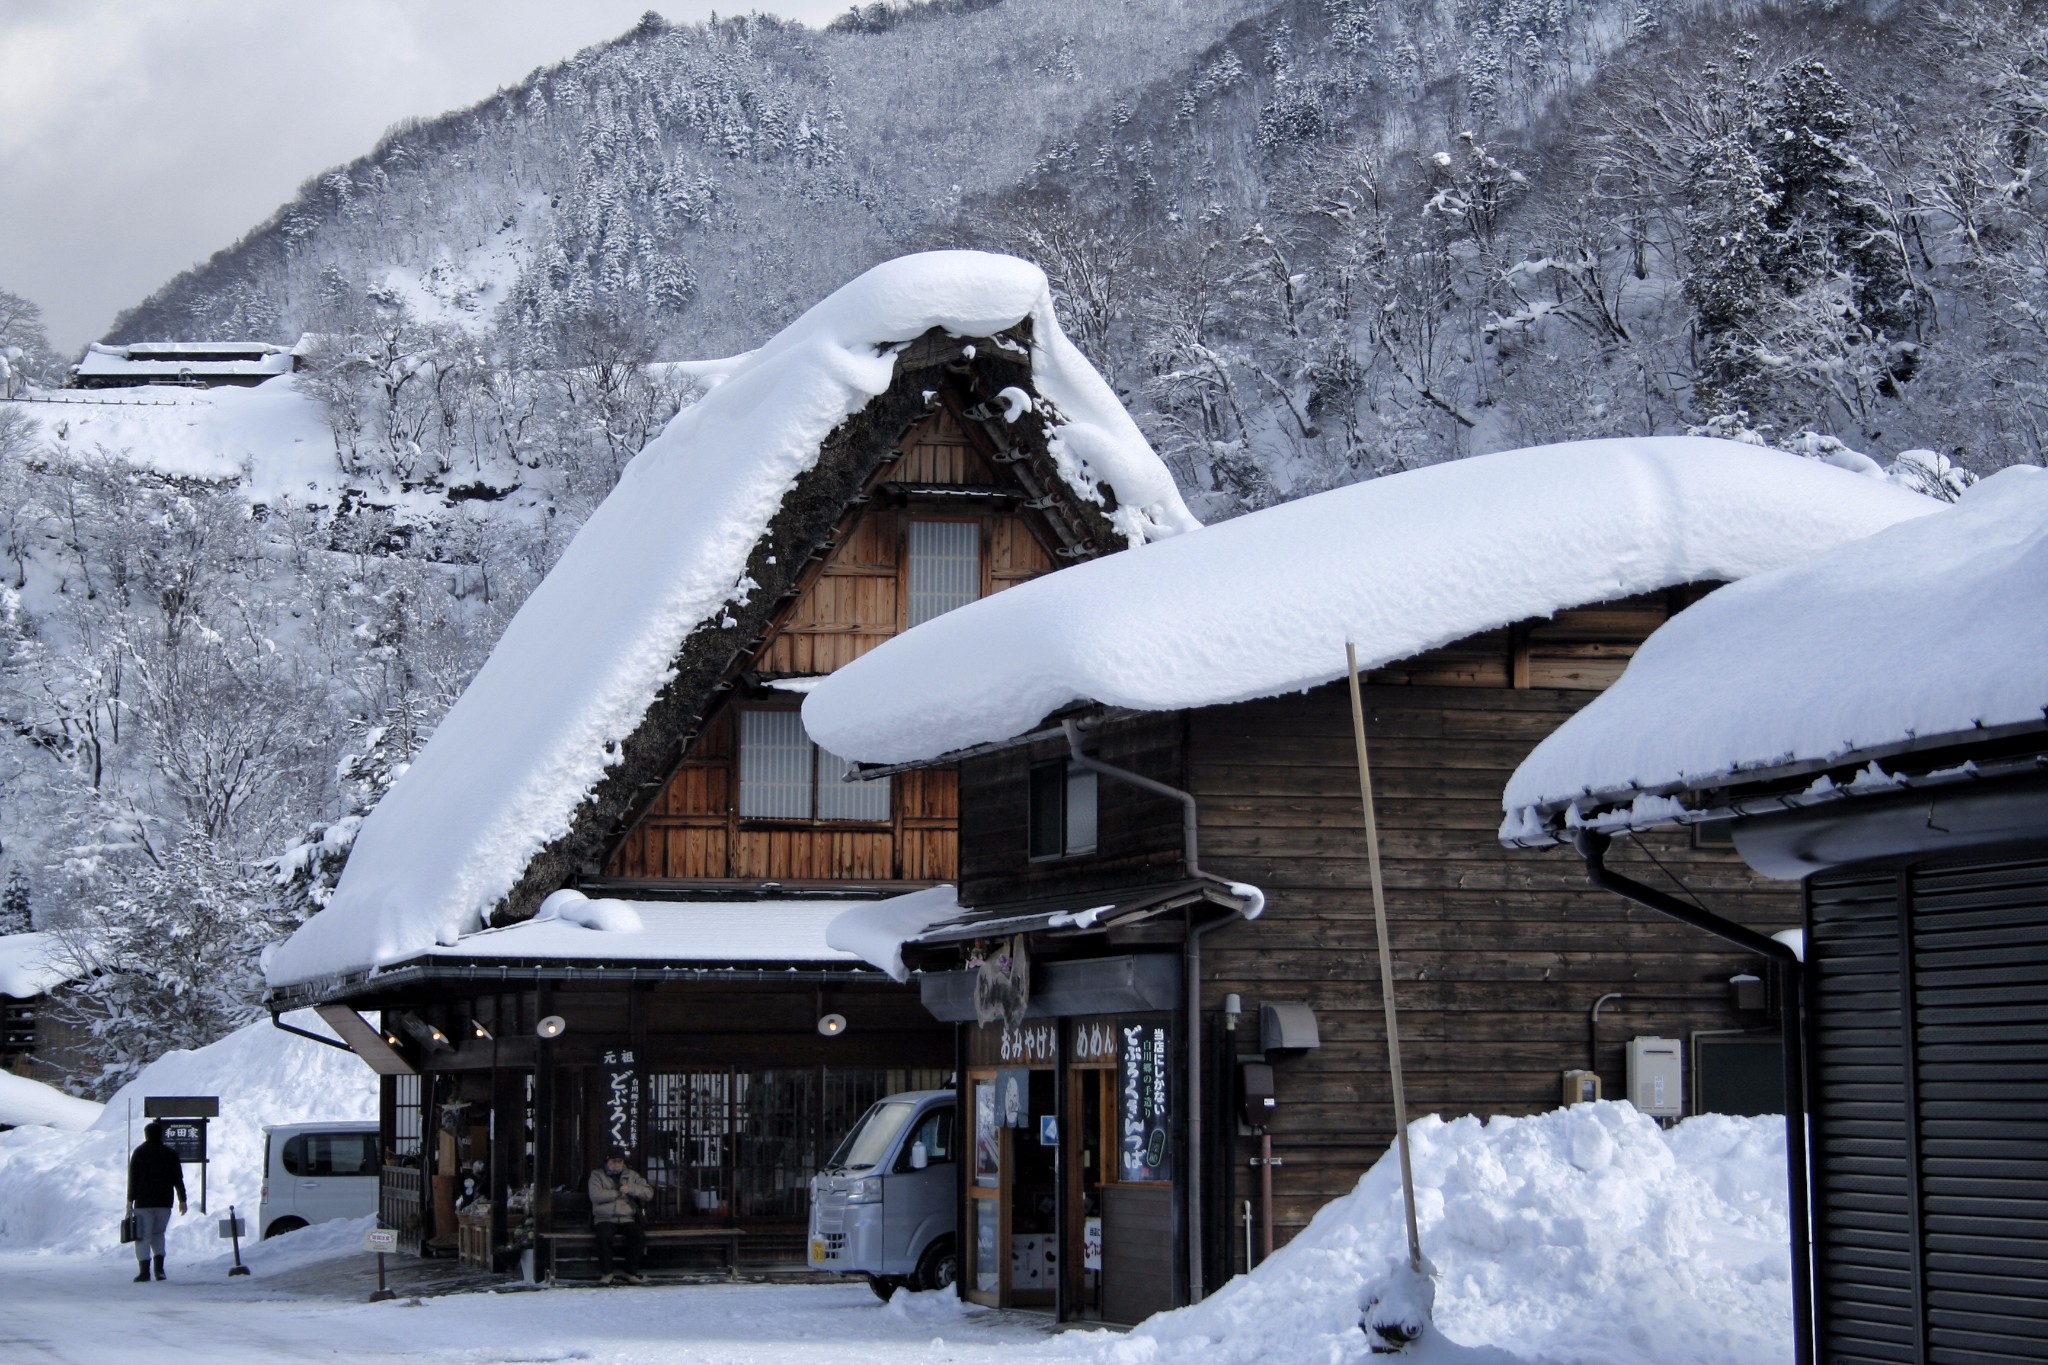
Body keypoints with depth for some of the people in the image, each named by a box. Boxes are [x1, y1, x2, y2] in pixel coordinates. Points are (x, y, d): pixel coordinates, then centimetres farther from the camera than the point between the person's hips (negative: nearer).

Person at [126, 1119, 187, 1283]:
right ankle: (159, 1267, 2)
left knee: (143, 1236, -1)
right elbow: (178, 1179, 6)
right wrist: (182, 1200, 10)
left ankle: (144, 1271, -11)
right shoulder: (170, 1153, 7)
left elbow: (132, 1178, -4)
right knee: (158, 1233, 18)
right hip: (164, 1202, 3)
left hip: (143, 1202, -3)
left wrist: (130, 1199, 0)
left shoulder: (139, 1153, -1)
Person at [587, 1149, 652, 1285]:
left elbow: (649, 1192, 6)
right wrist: (618, 1193, -7)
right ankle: (606, 1273, -23)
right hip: (605, 1219, -2)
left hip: (627, 1219, 2)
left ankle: (631, 1273, -17)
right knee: (604, 1236, -35)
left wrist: (630, 1189, -9)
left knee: (639, 1235, -27)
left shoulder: (632, 1176, 17)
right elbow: (595, 1196, -9)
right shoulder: (597, 1175, 10)